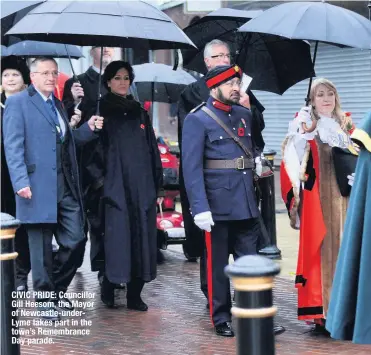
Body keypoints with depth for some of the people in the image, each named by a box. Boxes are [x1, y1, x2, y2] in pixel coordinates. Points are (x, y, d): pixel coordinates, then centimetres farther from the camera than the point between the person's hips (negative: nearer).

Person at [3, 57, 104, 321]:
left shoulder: (57, 104, 20)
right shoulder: (18, 103, -2)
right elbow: (13, 146, -9)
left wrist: (89, 129, 8)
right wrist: (21, 182, -18)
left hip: (66, 188, 6)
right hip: (39, 187, -6)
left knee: (75, 241, 4)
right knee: (41, 247, 2)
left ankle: (57, 289, 23)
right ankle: (45, 299, 14)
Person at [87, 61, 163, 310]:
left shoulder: (139, 112, 17)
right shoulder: (101, 111, 4)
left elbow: (153, 150, 17)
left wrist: (157, 185, 12)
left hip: (142, 186, 4)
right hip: (115, 185, -4)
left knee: (142, 236, 0)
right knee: (117, 236, -8)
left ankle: (135, 295, 5)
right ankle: (109, 288, 6)